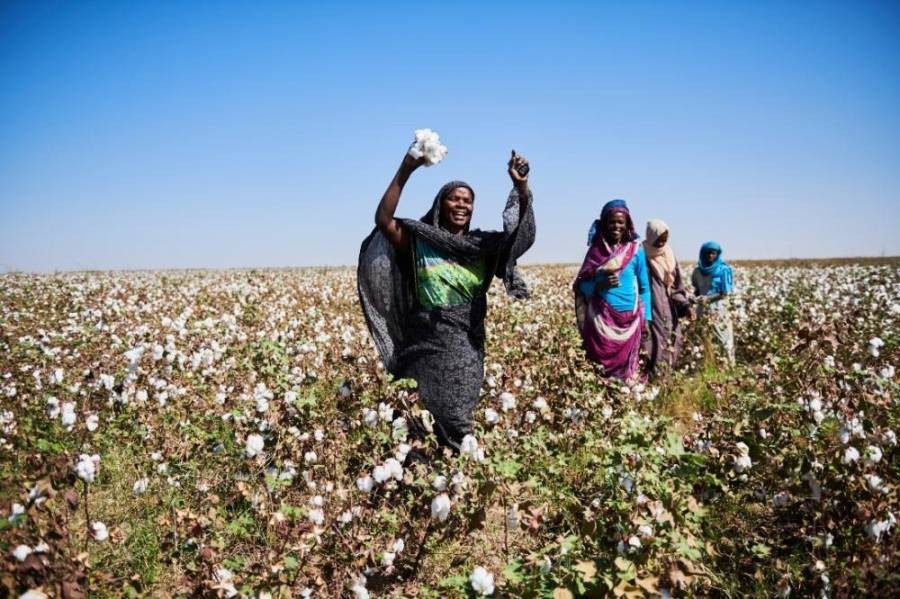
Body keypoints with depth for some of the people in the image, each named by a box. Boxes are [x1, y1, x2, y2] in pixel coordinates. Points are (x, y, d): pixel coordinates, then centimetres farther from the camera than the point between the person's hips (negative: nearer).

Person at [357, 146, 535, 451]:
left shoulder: (482, 245, 5)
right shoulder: (419, 241, -2)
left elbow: (520, 231, -7)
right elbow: (383, 220, -16)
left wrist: (521, 186, -22)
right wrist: (405, 170, -25)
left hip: (467, 348, 2)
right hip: (428, 345, -2)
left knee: (459, 420, 11)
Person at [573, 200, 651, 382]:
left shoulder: (636, 251, 3)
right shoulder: (595, 250, 4)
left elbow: (644, 288, 7)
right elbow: (581, 285, 6)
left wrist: (646, 318, 0)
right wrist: (600, 285, -13)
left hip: (628, 319, 0)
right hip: (601, 319, 0)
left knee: (626, 368, 3)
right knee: (601, 368, 0)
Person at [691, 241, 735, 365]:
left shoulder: (723, 270, -4)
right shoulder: (698, 271, 7)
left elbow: (724, 294, -8)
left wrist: (708, 298, -21)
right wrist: (697, 297, -9)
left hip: (719, 310, -3)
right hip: (703, 310, 3)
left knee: (724, 340, -3)